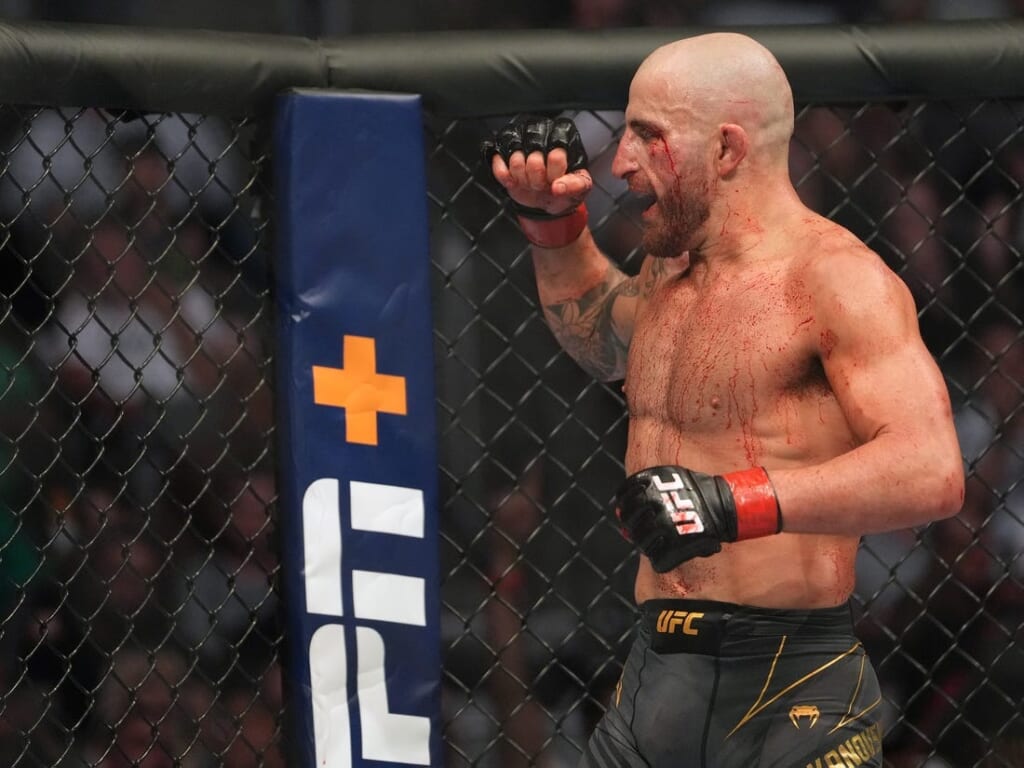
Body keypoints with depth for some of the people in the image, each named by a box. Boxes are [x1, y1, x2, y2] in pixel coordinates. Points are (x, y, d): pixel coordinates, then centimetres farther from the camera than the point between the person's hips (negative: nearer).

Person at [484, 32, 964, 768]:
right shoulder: (672, 271, 14)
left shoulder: (836, 278, -12)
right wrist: (554, 223, 22)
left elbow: (931, 472, -24)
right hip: (655, 677, 7)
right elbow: (604, 340, 39)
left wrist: (734, 502, -32)